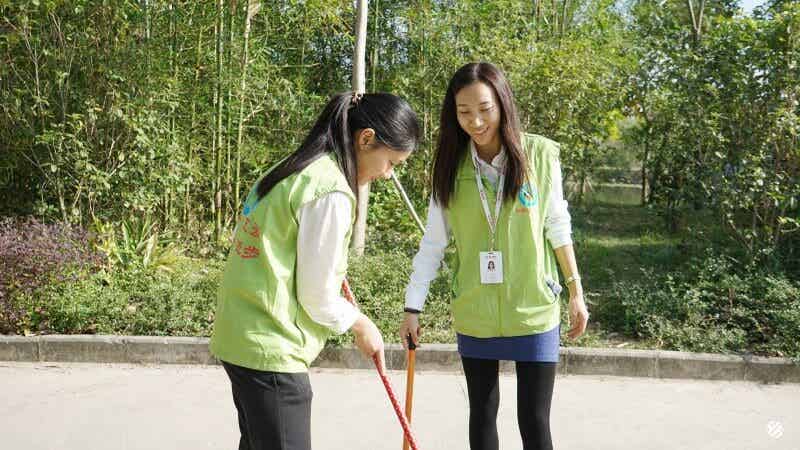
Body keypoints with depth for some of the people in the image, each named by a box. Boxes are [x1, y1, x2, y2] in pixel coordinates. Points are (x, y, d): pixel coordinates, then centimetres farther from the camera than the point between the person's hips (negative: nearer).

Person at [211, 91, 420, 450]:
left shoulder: (293, 169, 8)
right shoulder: (332, 193, -19)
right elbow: (316, 297, -15)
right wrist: (360, 324, 2)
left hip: (238, 335, 10)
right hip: (271, 350, -9)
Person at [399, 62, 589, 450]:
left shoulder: (540, 155, -8)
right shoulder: (450, 166, -4)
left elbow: (557, 228, 1)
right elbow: (432, 244, 0)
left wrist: (576, 292, 4)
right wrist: (413, 307, -1)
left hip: (533, 312, -2)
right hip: (473, 316, 2)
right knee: (482, 415, 16)